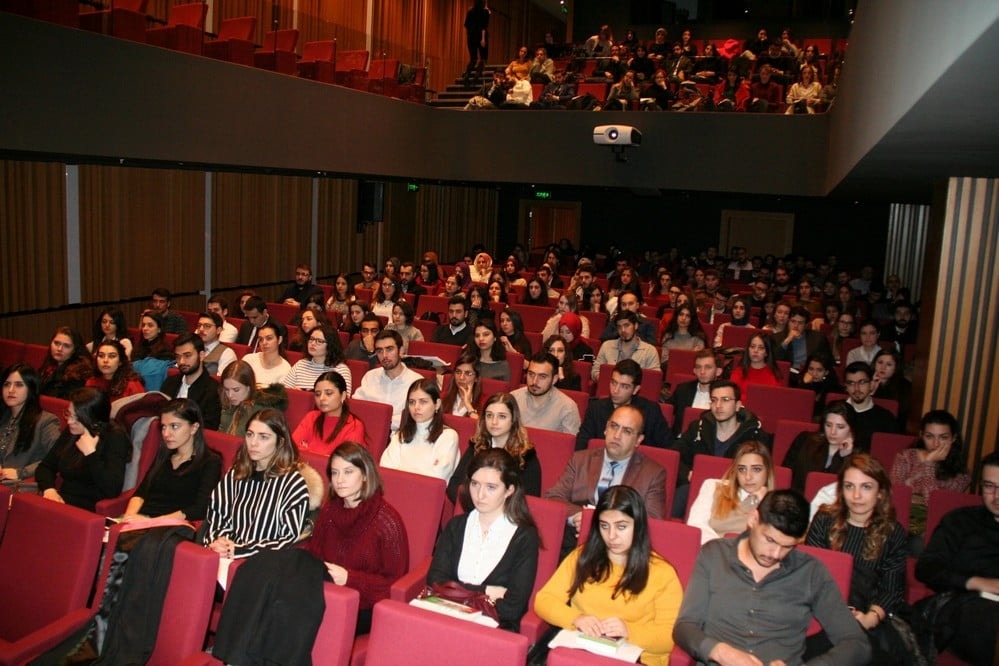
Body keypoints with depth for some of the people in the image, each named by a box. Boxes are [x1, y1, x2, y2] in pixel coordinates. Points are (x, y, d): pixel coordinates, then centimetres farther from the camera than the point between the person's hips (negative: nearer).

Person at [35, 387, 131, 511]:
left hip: (92, 510, -7)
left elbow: (113, 490, -20)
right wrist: (49, 489, -3)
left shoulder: (114, 437, -9)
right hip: (62, 502, 7)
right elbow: (44, 467, 18)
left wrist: (90, 453, -18)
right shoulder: (70, 432, 10)